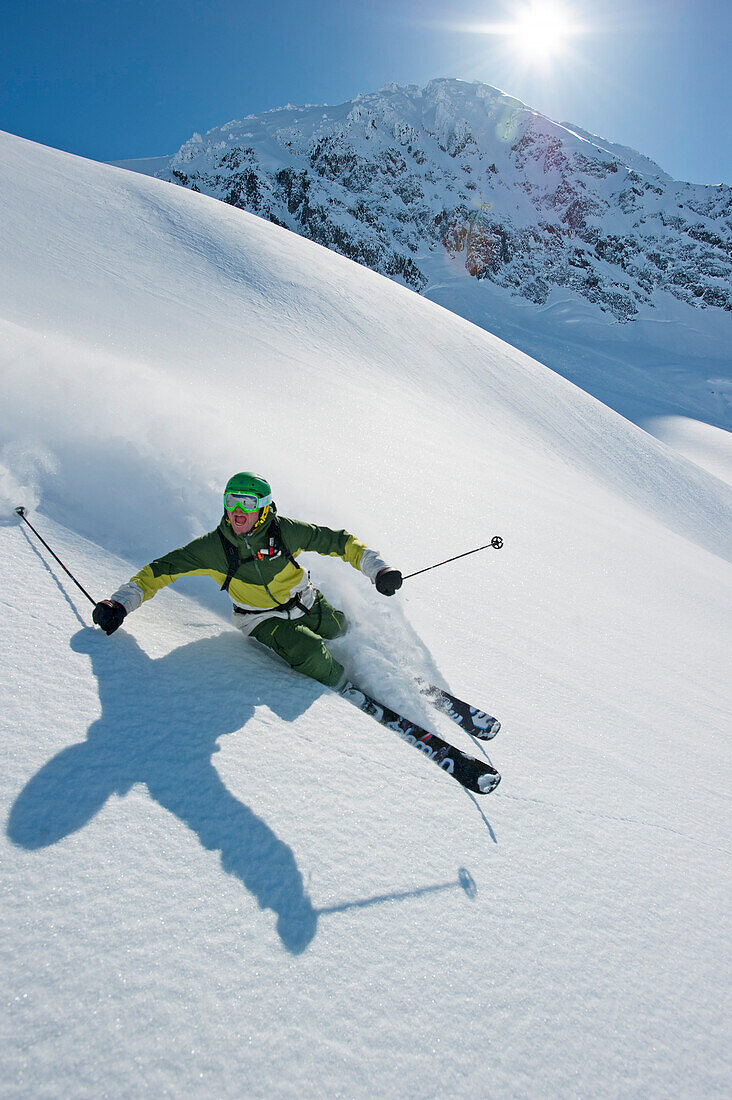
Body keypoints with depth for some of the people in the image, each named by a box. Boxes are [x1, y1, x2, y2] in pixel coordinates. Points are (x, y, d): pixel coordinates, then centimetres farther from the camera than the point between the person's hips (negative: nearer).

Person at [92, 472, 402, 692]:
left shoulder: (284, 531, -19)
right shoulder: (212, 547, -19)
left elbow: (338, 541, -10)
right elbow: (162, 570, -12)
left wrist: (377, 569, -15)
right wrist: (121, 603, -23)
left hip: (305, 605, 4)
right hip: (263, 620, -3)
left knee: (338, 629, -10)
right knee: (307, 651, -26)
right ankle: (346, 689, 1)